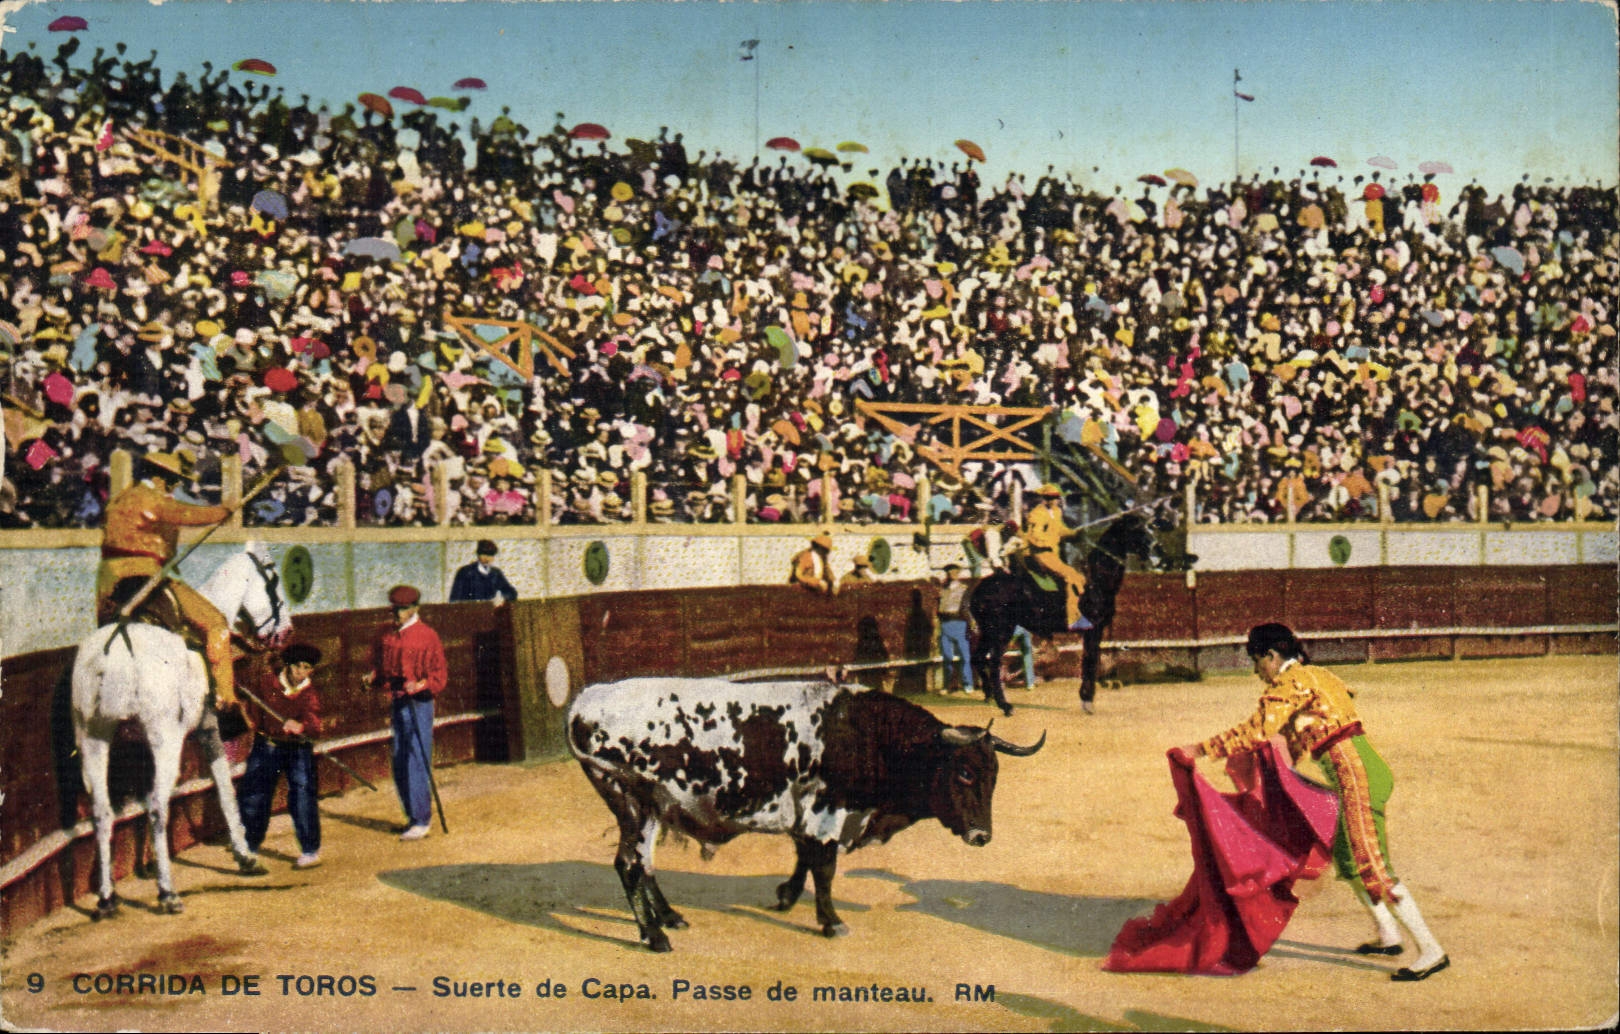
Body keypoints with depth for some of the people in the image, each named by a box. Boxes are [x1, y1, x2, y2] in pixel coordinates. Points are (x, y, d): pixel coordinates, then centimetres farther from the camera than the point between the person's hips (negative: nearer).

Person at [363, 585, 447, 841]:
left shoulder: (427, 636, -9)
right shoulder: (388, 636, 10)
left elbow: (440, 673, -9)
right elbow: (381, 663, 22)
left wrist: (421, 685, -24)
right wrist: (373, 676, 3)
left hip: (419, 703, -7)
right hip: (397, 703, 7)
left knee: (417, 763, -8)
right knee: (399, 765, 12)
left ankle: (422, 821, -3)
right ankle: (414, 816, 25)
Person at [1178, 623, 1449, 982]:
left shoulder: (1291, 681, -8)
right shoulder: (1314, 675, 20)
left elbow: (1258, 731, -14)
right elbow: (1294, 737, 32)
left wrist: (1202, 749, -8)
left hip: (1353, 773, -10)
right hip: (1362, 768, 10)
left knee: (1372, 867, -9)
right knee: (1346, 857, 22)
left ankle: (1431, 950, -8)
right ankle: (1388, 935, 30)